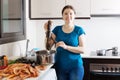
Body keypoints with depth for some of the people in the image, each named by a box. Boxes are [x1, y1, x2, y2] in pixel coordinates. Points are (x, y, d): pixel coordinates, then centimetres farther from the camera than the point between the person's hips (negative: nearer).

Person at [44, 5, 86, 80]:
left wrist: (66, 47, -24)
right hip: (60, 66, 2)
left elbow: (82, 49, -11)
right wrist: (47, 31, -8)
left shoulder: (79, 30, -4)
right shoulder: (57, 29, 4)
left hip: (75, 66, -2)